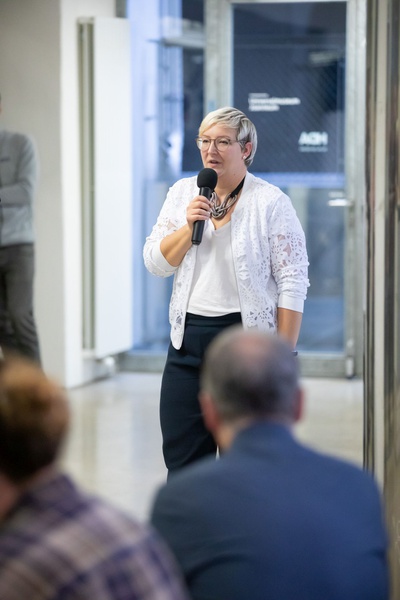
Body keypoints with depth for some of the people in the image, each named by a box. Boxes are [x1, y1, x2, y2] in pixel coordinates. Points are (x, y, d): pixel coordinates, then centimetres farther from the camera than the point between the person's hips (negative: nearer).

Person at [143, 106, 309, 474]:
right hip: (189, 336, 4)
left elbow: (293, 284, -8)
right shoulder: (183, 193, 8)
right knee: (181, 455, 6)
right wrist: (188, 227, -12)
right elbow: (155, 263, 5)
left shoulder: (271, 202, -6)